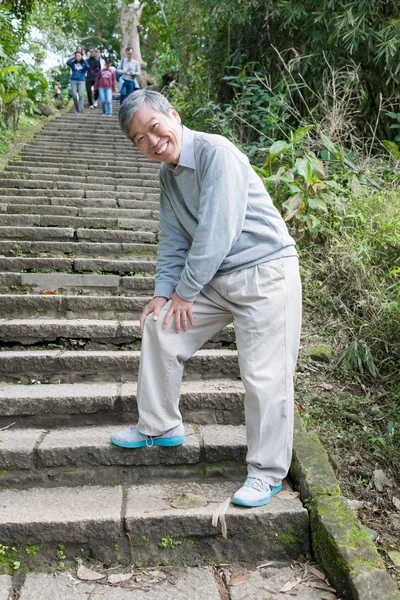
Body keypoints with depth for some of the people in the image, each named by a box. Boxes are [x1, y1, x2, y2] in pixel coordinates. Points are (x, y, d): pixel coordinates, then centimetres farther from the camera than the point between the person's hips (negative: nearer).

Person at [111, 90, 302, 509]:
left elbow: (217, 232, -22)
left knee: (264, 376, -6)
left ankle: (267, 473, 12)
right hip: (216, 278, 9)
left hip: (265, 272, -8)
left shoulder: (215, 153, -18)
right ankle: (159, 427, 24)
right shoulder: (167, 174, 9)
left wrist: (185, 291, -13)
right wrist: (163, 293, 1)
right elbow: (174, 240, 13)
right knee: (159, 327, 8)